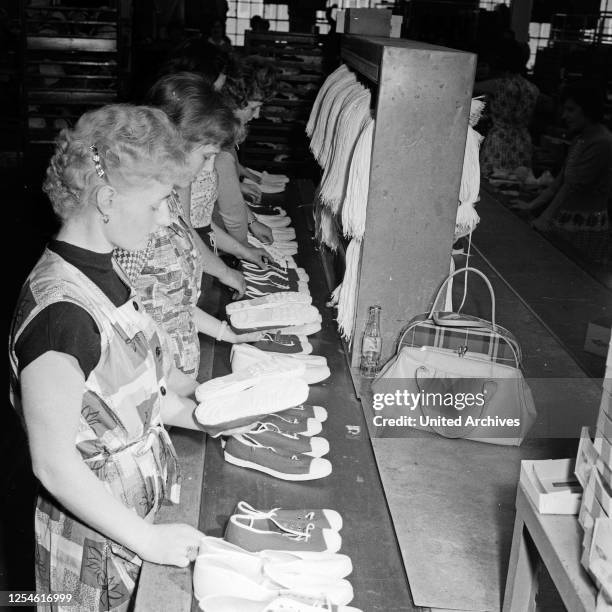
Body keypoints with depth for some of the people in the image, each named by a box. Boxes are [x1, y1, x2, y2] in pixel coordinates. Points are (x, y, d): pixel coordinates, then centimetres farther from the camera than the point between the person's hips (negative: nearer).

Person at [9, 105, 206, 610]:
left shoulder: (102, 271, -2)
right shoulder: (60, 312, -30)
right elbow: (54, 465, -25)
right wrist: (148, 539, -18)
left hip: (140, 514, 8)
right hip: (97, 550, -8)